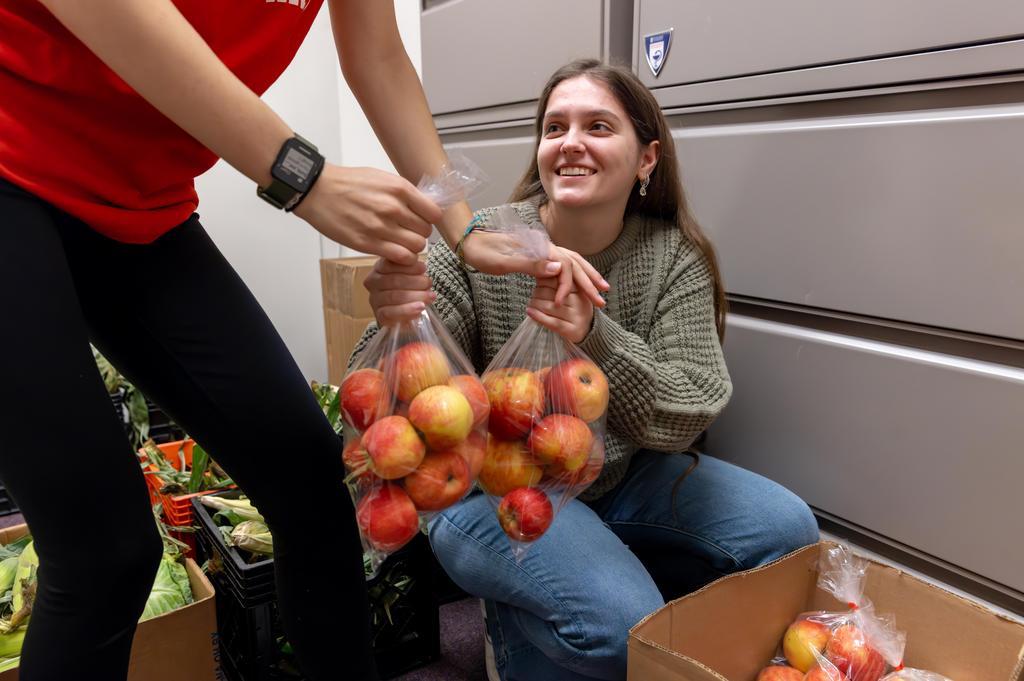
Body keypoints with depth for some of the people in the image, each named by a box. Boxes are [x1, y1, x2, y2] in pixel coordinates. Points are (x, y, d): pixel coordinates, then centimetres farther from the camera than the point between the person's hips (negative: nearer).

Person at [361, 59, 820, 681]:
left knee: (787, 529, -7)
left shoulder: (676, 259, -8)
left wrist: (596, 338, -35)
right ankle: (521, 623, 8)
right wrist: (394, 324, -41)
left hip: (619, 477, 5)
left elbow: (687, 419, -16)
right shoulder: (479, 246, -15)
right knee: (624, 629, -26)